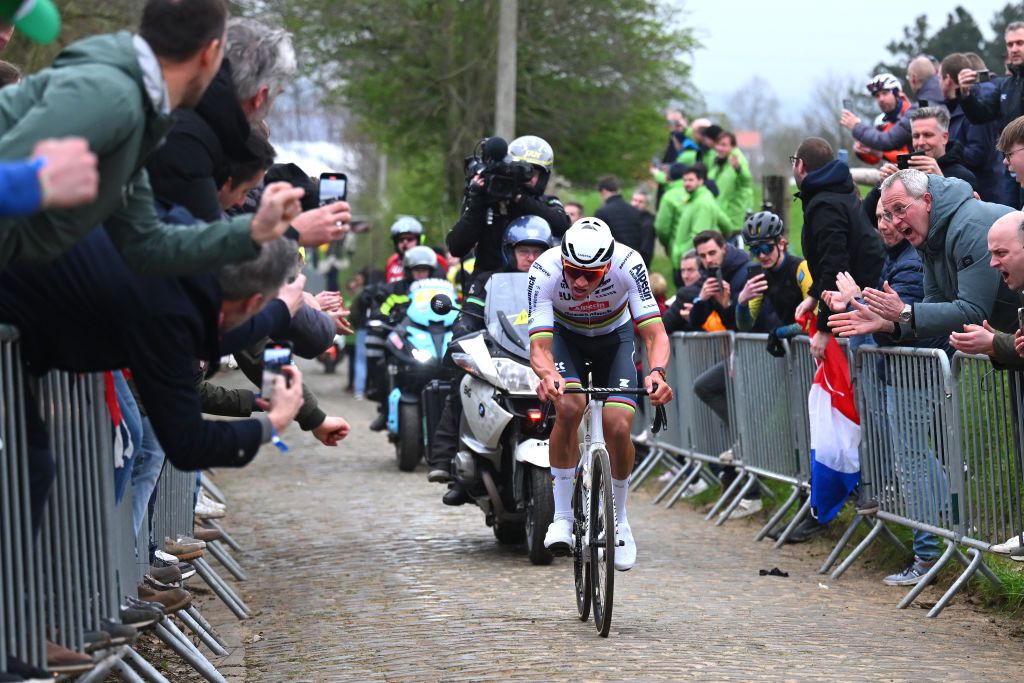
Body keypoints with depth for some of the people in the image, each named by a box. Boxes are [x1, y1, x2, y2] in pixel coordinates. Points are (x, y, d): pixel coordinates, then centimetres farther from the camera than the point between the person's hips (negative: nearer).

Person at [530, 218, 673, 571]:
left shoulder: (628, 264, -34)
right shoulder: (545, 270, -33)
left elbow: (655, 333, -36)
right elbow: (539, 345, -37)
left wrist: (657, 371, -56)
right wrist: (547, 374, -60)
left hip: (614, 336, 1)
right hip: (566, 335, 0)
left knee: (618, 427, -17)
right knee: (569, 407, -30)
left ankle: (619, 519, 9)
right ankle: (562, 516, -16)